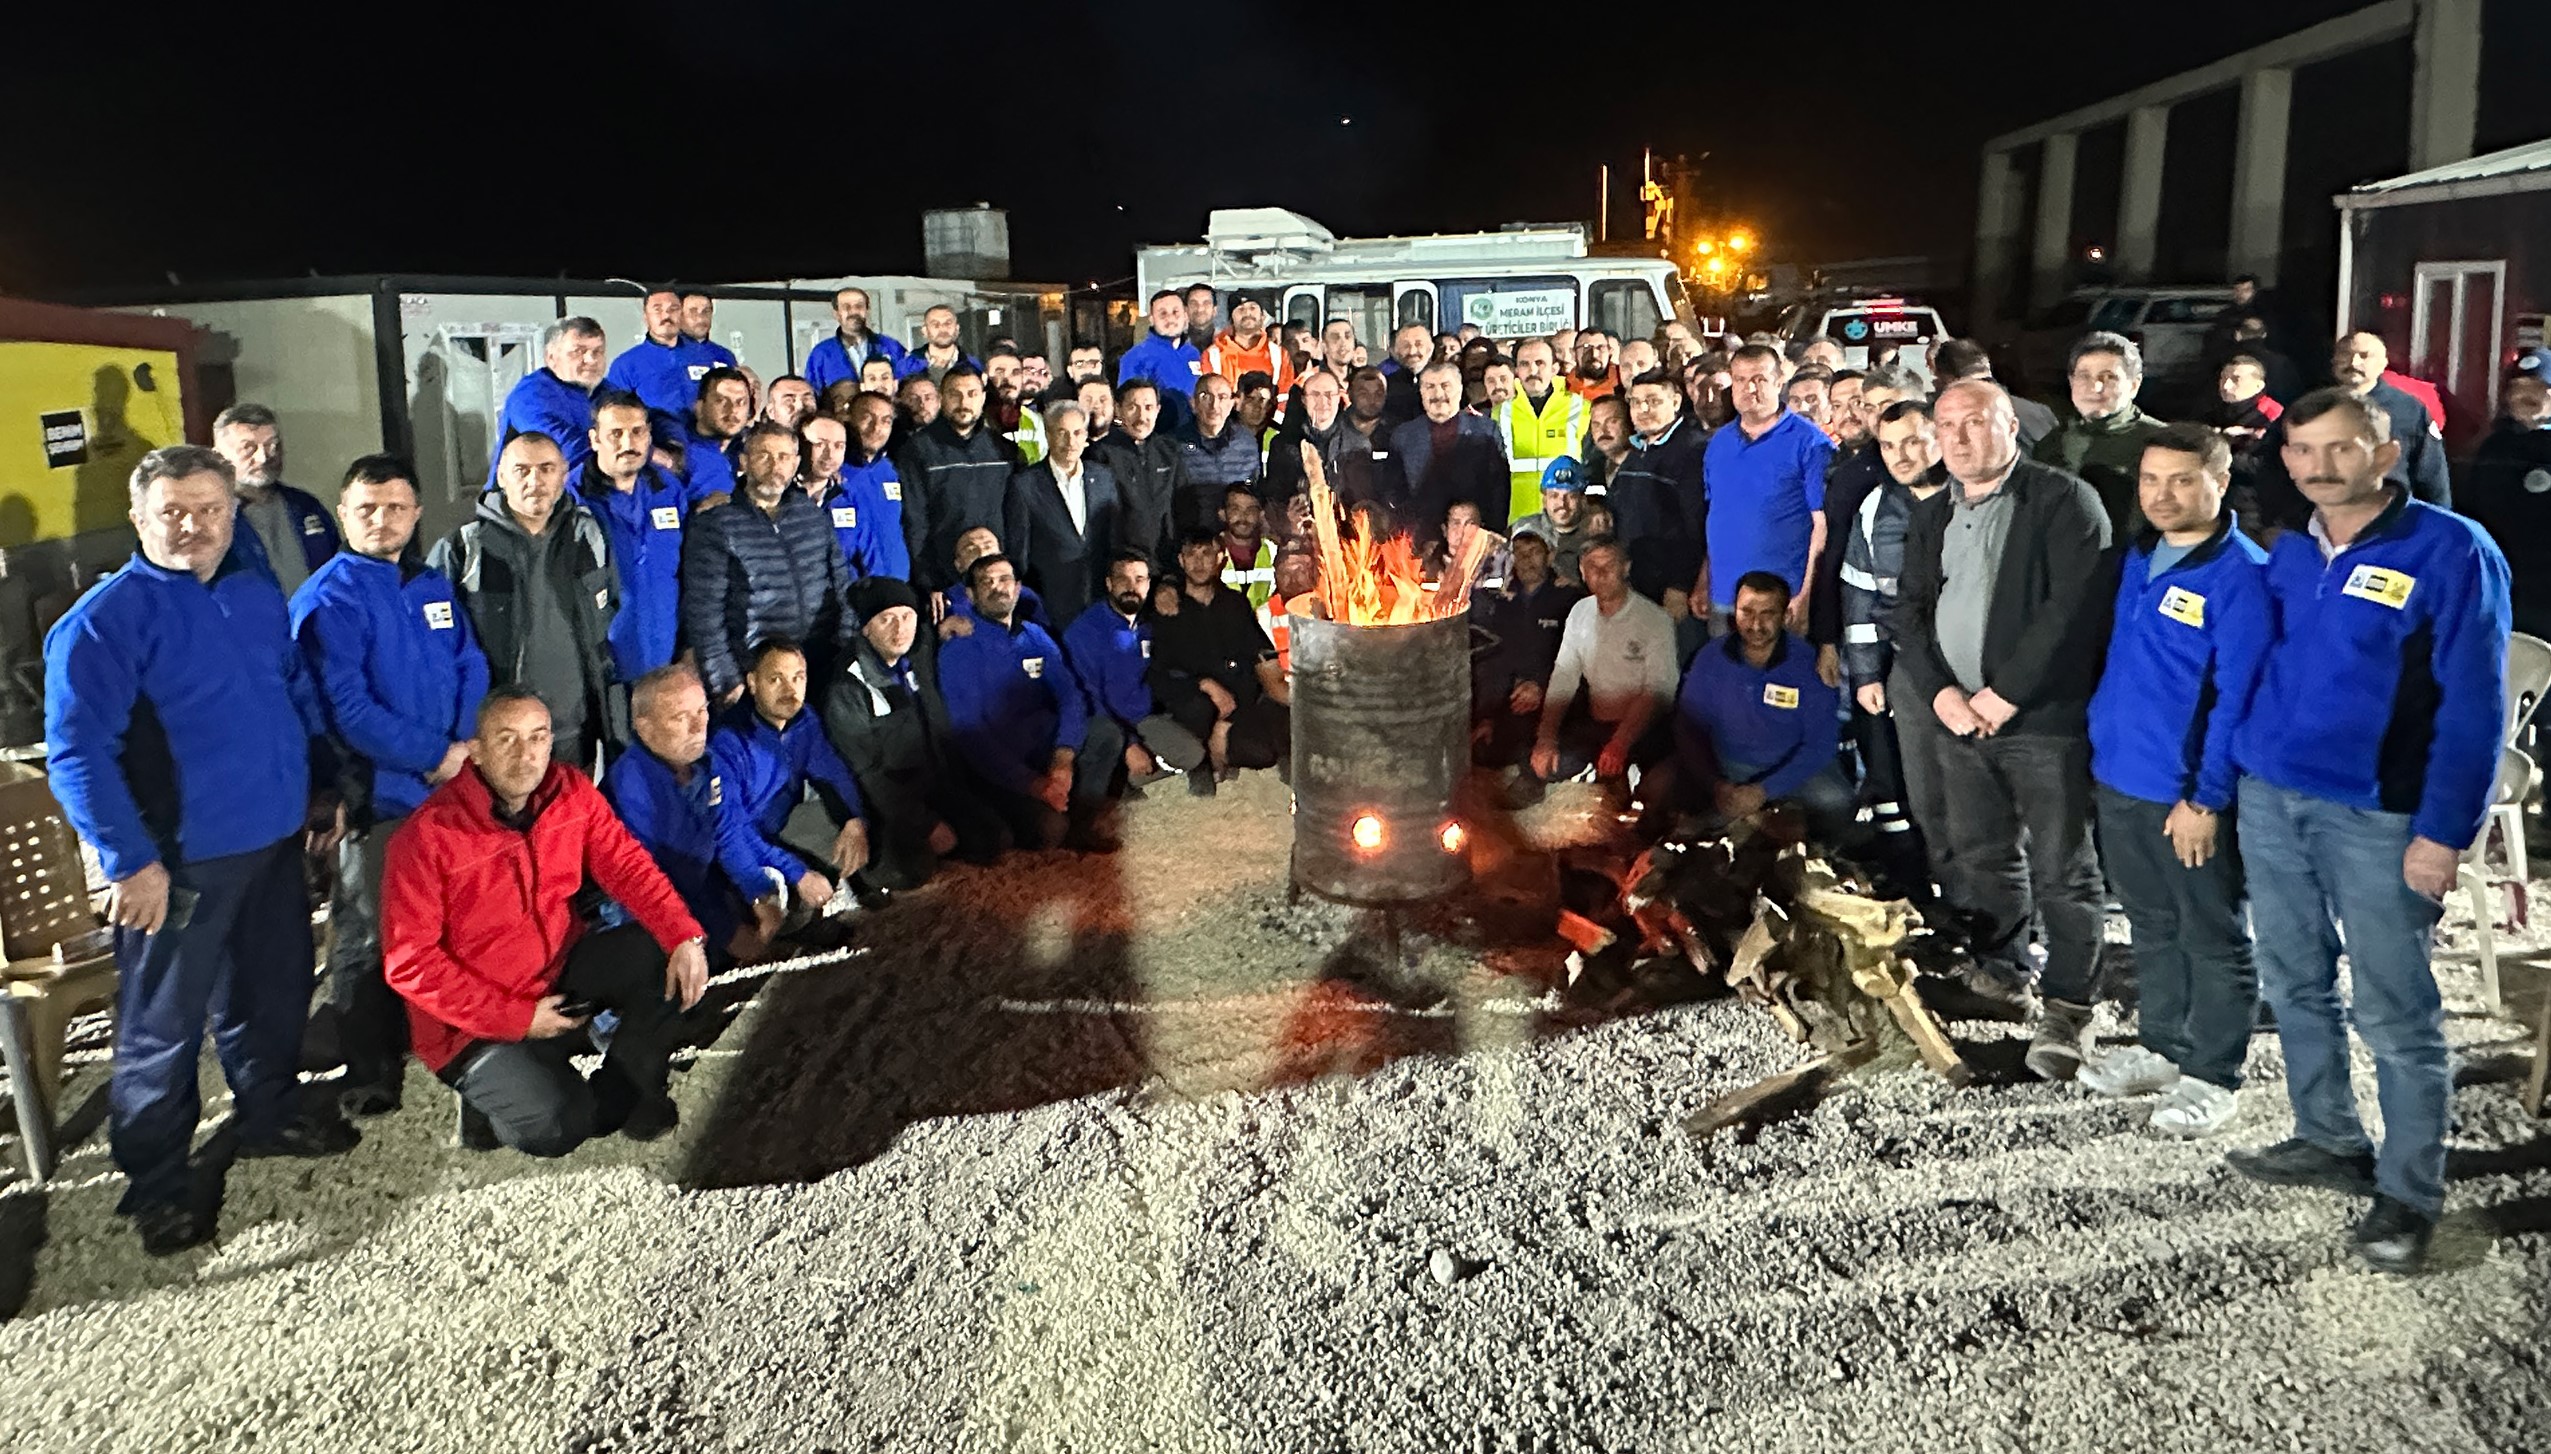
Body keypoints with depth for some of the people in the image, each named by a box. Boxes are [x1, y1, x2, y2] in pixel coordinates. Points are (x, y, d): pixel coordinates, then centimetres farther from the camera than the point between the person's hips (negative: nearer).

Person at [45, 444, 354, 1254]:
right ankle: (154, 1186, 19)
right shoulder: (105, 619, -13)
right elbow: (76, 753, -17)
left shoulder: (258, 595, 8)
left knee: (273, 991, 20)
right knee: (162, 1026, 5)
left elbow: (300, 695, 20)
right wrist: (129, 861, -21)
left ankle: (269, 1116, 41)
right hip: (182, 859, -6)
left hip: (276, 839, 7)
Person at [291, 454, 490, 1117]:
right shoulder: (326, 601, -10)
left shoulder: (433, 586, 11)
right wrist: (434, 755, -17)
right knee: (368, 937, 2)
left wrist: (463, 746, -9)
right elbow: (347, 708, -17)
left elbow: (472, 668, 8)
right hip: (376, 795, -6)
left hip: (451, 785, 6)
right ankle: (369, 1075, 13)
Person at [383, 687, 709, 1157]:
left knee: (666, 951, -14)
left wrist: (685, 939, -24)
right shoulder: (427, 836, -23)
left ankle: (619, 1096, 5)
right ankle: (499, 1102, 12)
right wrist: (518, 1018, -21)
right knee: (558, 1128, -25)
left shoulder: (571, 792, -8)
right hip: (474, 1020, -6)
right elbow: (409, 964, -20)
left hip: (560, 969, 6)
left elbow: (627, 866, -6)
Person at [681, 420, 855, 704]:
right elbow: (703, 613, -6)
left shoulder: (814, 515, 11)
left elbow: (842, 587, 15)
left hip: (823, 669, 4)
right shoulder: (715, 526, -3)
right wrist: (727, 682, -10)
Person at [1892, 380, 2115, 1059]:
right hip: (1960, 718, 6)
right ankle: (2000, 974, 32)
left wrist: (2004, 695, -16)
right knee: (1981, 857, 16)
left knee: (2061, 869, -2)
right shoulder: (1930, 516, 15)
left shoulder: (2065, 501, -6)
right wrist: (1943, 695, -5)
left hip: (2046, 718, -6)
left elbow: (2073, 608, -15)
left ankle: (2067, 1006, 6)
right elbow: (1910, 612, 11)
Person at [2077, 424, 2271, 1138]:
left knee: (2212, 936, 7)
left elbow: (2238, 697, -18)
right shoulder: (2137, 555, 7)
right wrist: (2101, 741, 14)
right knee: (2151, 924, 20)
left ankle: (2211, 1076, 19)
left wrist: (2206, 797, -20)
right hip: (2120, 777, 7)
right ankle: (2160, 1045, 35)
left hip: (2192, 792, -7)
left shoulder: (2242, 575, -16)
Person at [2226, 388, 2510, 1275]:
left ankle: (2409, 1193, 14)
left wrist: (2445, 832, -15)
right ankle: (2329, 1141, 33)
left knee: (2395, 1014, 1)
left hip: (2379, 815, -6)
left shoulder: (2451, 552, -9)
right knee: (2294, 985, 16)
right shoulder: (2287, 554, 8)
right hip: (2270, 797, 6)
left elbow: (2474, 704, -11)